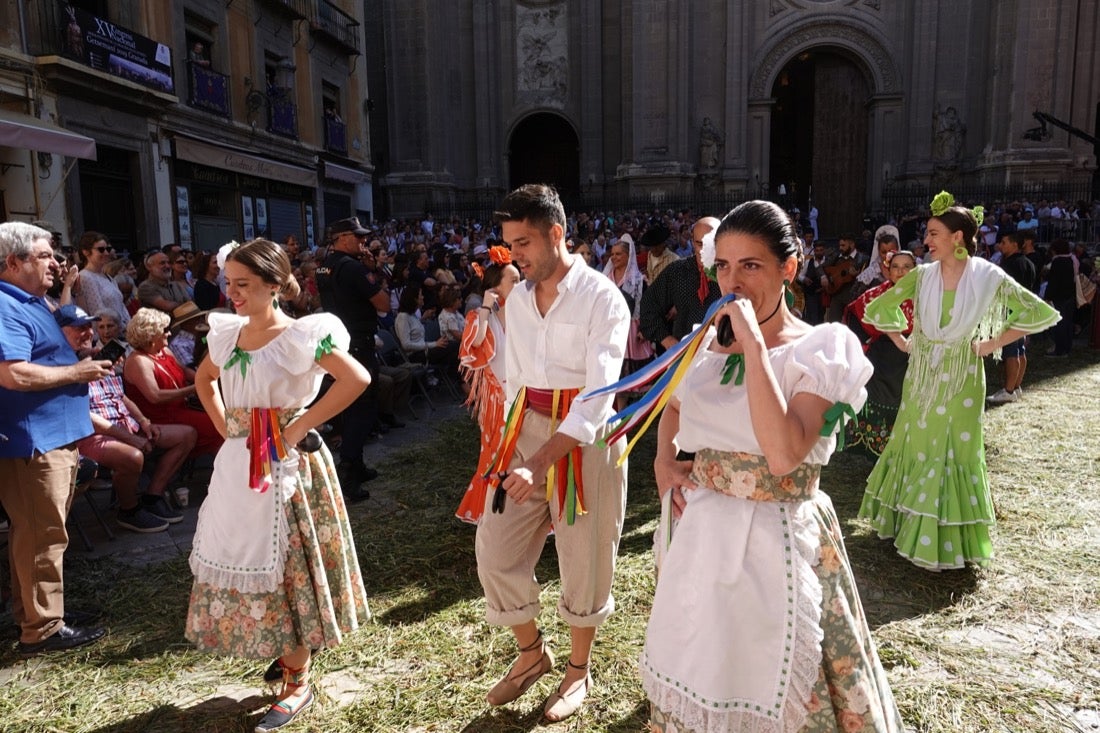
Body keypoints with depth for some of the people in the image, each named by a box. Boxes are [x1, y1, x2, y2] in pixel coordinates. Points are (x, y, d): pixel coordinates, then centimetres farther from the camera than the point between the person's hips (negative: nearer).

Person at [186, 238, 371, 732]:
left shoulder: (300, 335, -14)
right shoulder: (227, 333, 7)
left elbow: (357, 379, -25)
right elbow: (204, 379, 26)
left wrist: (299, 427, -20)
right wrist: (223, 427, 10)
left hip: (283, 464, -7)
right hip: (236, 466, 7)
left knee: (284, 566, 2)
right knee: (242, 560, 15)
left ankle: (298, 682, 18)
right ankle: (286, 651, 36)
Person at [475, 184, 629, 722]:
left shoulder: (601, 297, -13)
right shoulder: (516, 299, 6)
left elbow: (599, 395, -22)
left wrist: (540, 463, -29)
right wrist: (511, 443, 13)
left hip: (585, 439, -5)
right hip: (526, 431, 6)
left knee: (583, 562, 10)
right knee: (494, 550, 8)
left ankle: (579, 669, 35)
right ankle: (531, 652, 34)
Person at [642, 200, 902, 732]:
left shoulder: (818, 349, -12)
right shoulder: (708, 340, 3)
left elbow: (783, 454, -28)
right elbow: (674, 406, 24)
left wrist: (754, 343, -27)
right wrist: (663, 460, 5)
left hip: (775, 545, -5)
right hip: (702, 538, 5)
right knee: (696, 682, 21)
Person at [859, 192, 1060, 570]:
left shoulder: (989, 277, -10)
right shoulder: (922, 275, -3)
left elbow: (1040, 313, -4)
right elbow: (876, 309, 7)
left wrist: (993, 344, -7)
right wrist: (902, 342, 2)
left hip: (962, 379, -2)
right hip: (922, 376, 2)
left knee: (956, 452, 6)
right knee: (916, 448, 10)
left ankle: (948, 538, 21)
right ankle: (908, 524, 26)